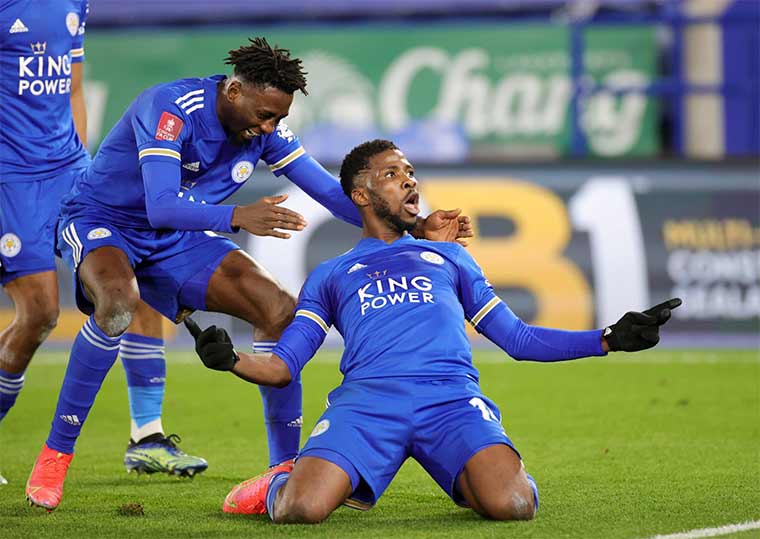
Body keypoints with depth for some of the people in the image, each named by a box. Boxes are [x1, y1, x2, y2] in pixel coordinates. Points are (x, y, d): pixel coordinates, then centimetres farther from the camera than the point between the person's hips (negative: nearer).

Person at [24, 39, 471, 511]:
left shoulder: (266, 129, -8)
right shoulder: (170, 109, -29)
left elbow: (330, 193, -3)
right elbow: (160, 207, -40)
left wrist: (416, 228, -15)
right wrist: (237, 217, -56)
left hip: (174, 240, 7)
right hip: (99, 223, -7)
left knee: (281, 311, -10)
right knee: (118, 303, -40)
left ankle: (287, 467, -1)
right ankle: (55, 455, -27)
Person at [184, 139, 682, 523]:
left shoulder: (449, 258, 32)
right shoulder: (330, 275, 28)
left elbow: (519, 339, 27)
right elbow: (282, 366, 17)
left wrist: (610, 339, 16)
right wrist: (231, 360, -6)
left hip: (452, 397, 1)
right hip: (366, 400, -1)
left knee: (513, 505, -29)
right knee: (300, 510, -31)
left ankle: (473, 481, 8)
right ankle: (284, 482, 8)